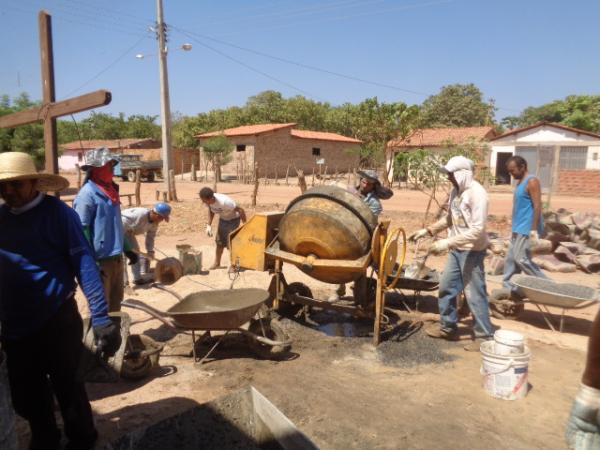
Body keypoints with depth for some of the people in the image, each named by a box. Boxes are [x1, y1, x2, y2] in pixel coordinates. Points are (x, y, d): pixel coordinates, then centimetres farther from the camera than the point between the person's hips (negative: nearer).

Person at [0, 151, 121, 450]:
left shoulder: (56, 212, -10)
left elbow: (84, 264, -14)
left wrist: (101, 318, -21)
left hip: (58, 320, -5)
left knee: (66, 386, 11)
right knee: (25, 395, 19)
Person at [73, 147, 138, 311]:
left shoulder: (110, 189, 10)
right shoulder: (87, 193, -15)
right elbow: (81, 230, -18)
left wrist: (127, 249, 19)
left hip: (116, 258, 8)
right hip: (100, 260, -8)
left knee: (115, 302, 20)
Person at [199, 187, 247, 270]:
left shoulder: (224, 202, -40)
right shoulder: (208, 201, -20)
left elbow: (240, 210, -29)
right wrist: (209, 225, -6)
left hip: (233, 220, -6)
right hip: (222, 219, 6)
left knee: (231, 243, -9)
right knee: (219, 242, 10)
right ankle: (217, 263, 26)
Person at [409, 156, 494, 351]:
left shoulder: (476, 194, -21)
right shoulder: (456, 191, 5)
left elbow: (477, 230, -27)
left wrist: (447, 242, -30)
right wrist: (427, 231, 9)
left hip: (472, 251, -9)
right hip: (457, 249, 9)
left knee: (474, 294, -1)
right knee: (446, 287, 15)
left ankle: (484, 335, 15)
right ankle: (448, 327, 31)